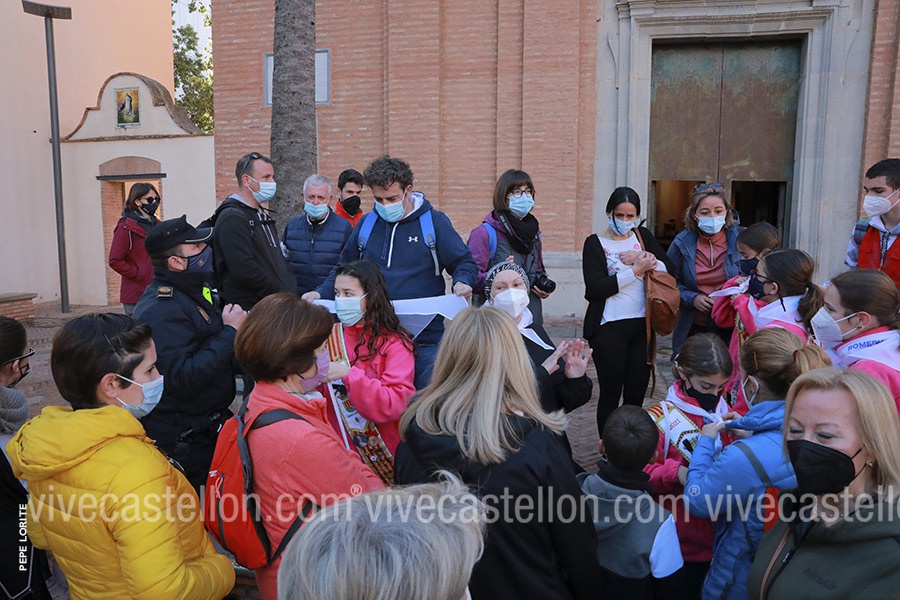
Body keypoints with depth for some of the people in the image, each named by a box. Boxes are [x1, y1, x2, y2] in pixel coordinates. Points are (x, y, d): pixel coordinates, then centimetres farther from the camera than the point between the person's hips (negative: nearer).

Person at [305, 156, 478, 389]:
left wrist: (462, 282, -17)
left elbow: (464, 263, 5)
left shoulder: (434, 222, 1)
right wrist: (321, 293, 5)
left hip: (425, 338, -3)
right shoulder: (366, 224, 11)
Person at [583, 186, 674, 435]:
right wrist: (636, 270, -14)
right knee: (611, 393, 4)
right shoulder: (595, 243, -3)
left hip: (642, 325, 4)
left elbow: (669, 269, 5)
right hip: (609, 328, -4)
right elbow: (595, 288, -14)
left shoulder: (643, 236, 11)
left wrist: (646, 258, -13)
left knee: (637, 393, 10)